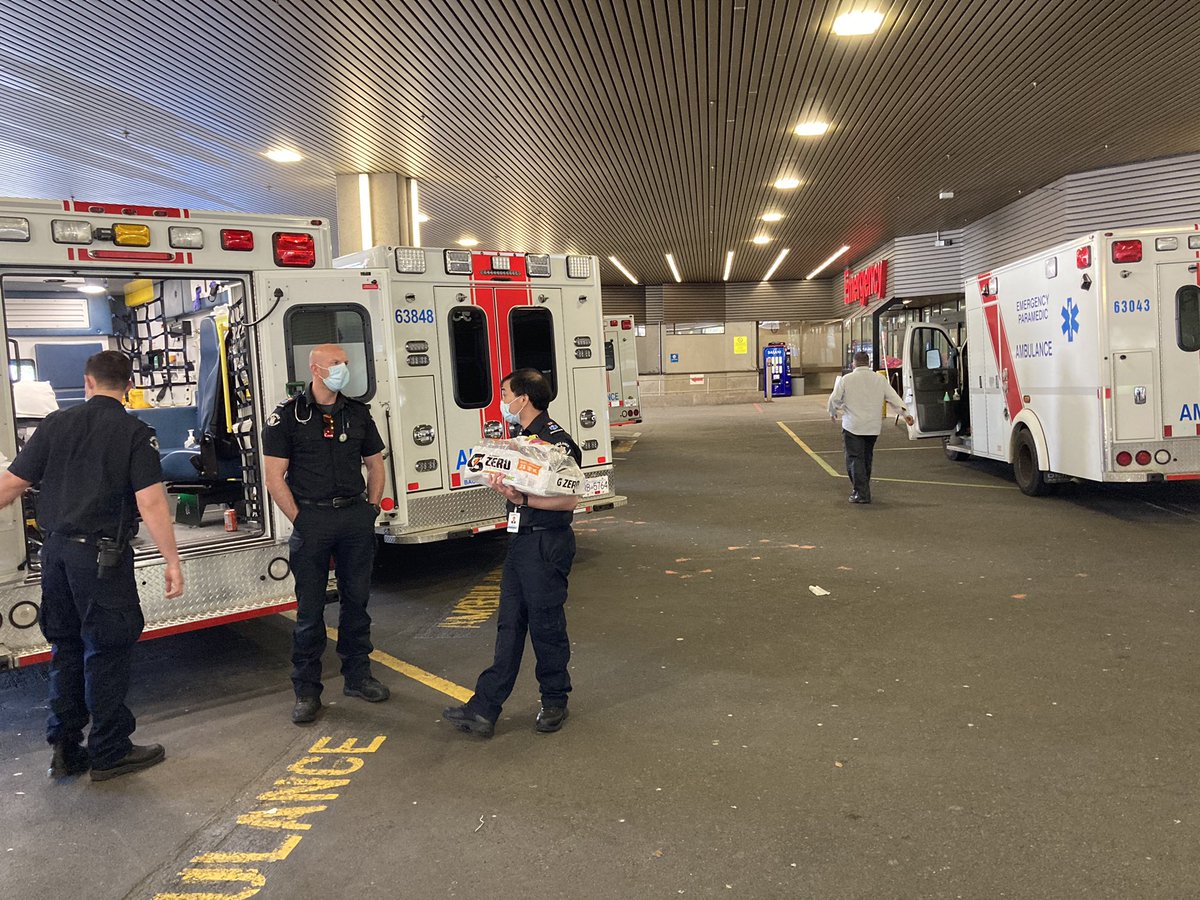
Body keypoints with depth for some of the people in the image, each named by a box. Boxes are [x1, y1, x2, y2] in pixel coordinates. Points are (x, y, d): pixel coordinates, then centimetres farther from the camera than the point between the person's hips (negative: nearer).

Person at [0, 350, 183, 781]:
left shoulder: (56, 423, 5)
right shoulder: (135, 433, -8)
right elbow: (151, 503, -15)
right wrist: (172, 562, -12)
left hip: (55, 550, 5)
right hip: (101, 556, -5)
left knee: (66, 648, 17)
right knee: (107, 650, 5)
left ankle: (65, 749, 24)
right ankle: (109, 752, 15)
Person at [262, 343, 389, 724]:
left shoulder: (358, 412, 9)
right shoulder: (288, 415, -4)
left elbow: (375, 464, 16)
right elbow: (275, 478, -6)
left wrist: (371, 509, 7)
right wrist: (299, 521, -10)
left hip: (355, 515, 4)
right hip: (311, 517, -4)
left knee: (357, 599, 11)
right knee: (310, 608, 3)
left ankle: (357, 675, 25)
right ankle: (306, 691, 13)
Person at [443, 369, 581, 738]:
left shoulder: (554, 439, -16)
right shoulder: (525, 436, 14)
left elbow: (567, 500, -20)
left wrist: (523, 499, -25)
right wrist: (503, 485, 0)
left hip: (547, 544, -9)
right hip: (521, 541, 9)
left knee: (546, 625, 4)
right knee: (509, 625, 10)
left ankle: (555, 702, 23)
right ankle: (484, 710, 13)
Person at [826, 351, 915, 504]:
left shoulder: (846, 379, -4)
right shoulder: (880, 380, 6)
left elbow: (834, 399, -1)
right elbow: (894, 397, 4)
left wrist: (833, 413, 18)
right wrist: (905, 413, 6)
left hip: (852, 427, -5)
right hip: (873, 427, 5)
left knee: (855, 459, -4)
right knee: (867, 458, 19)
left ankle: (861, 493, -12)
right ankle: (863, 490, 28)